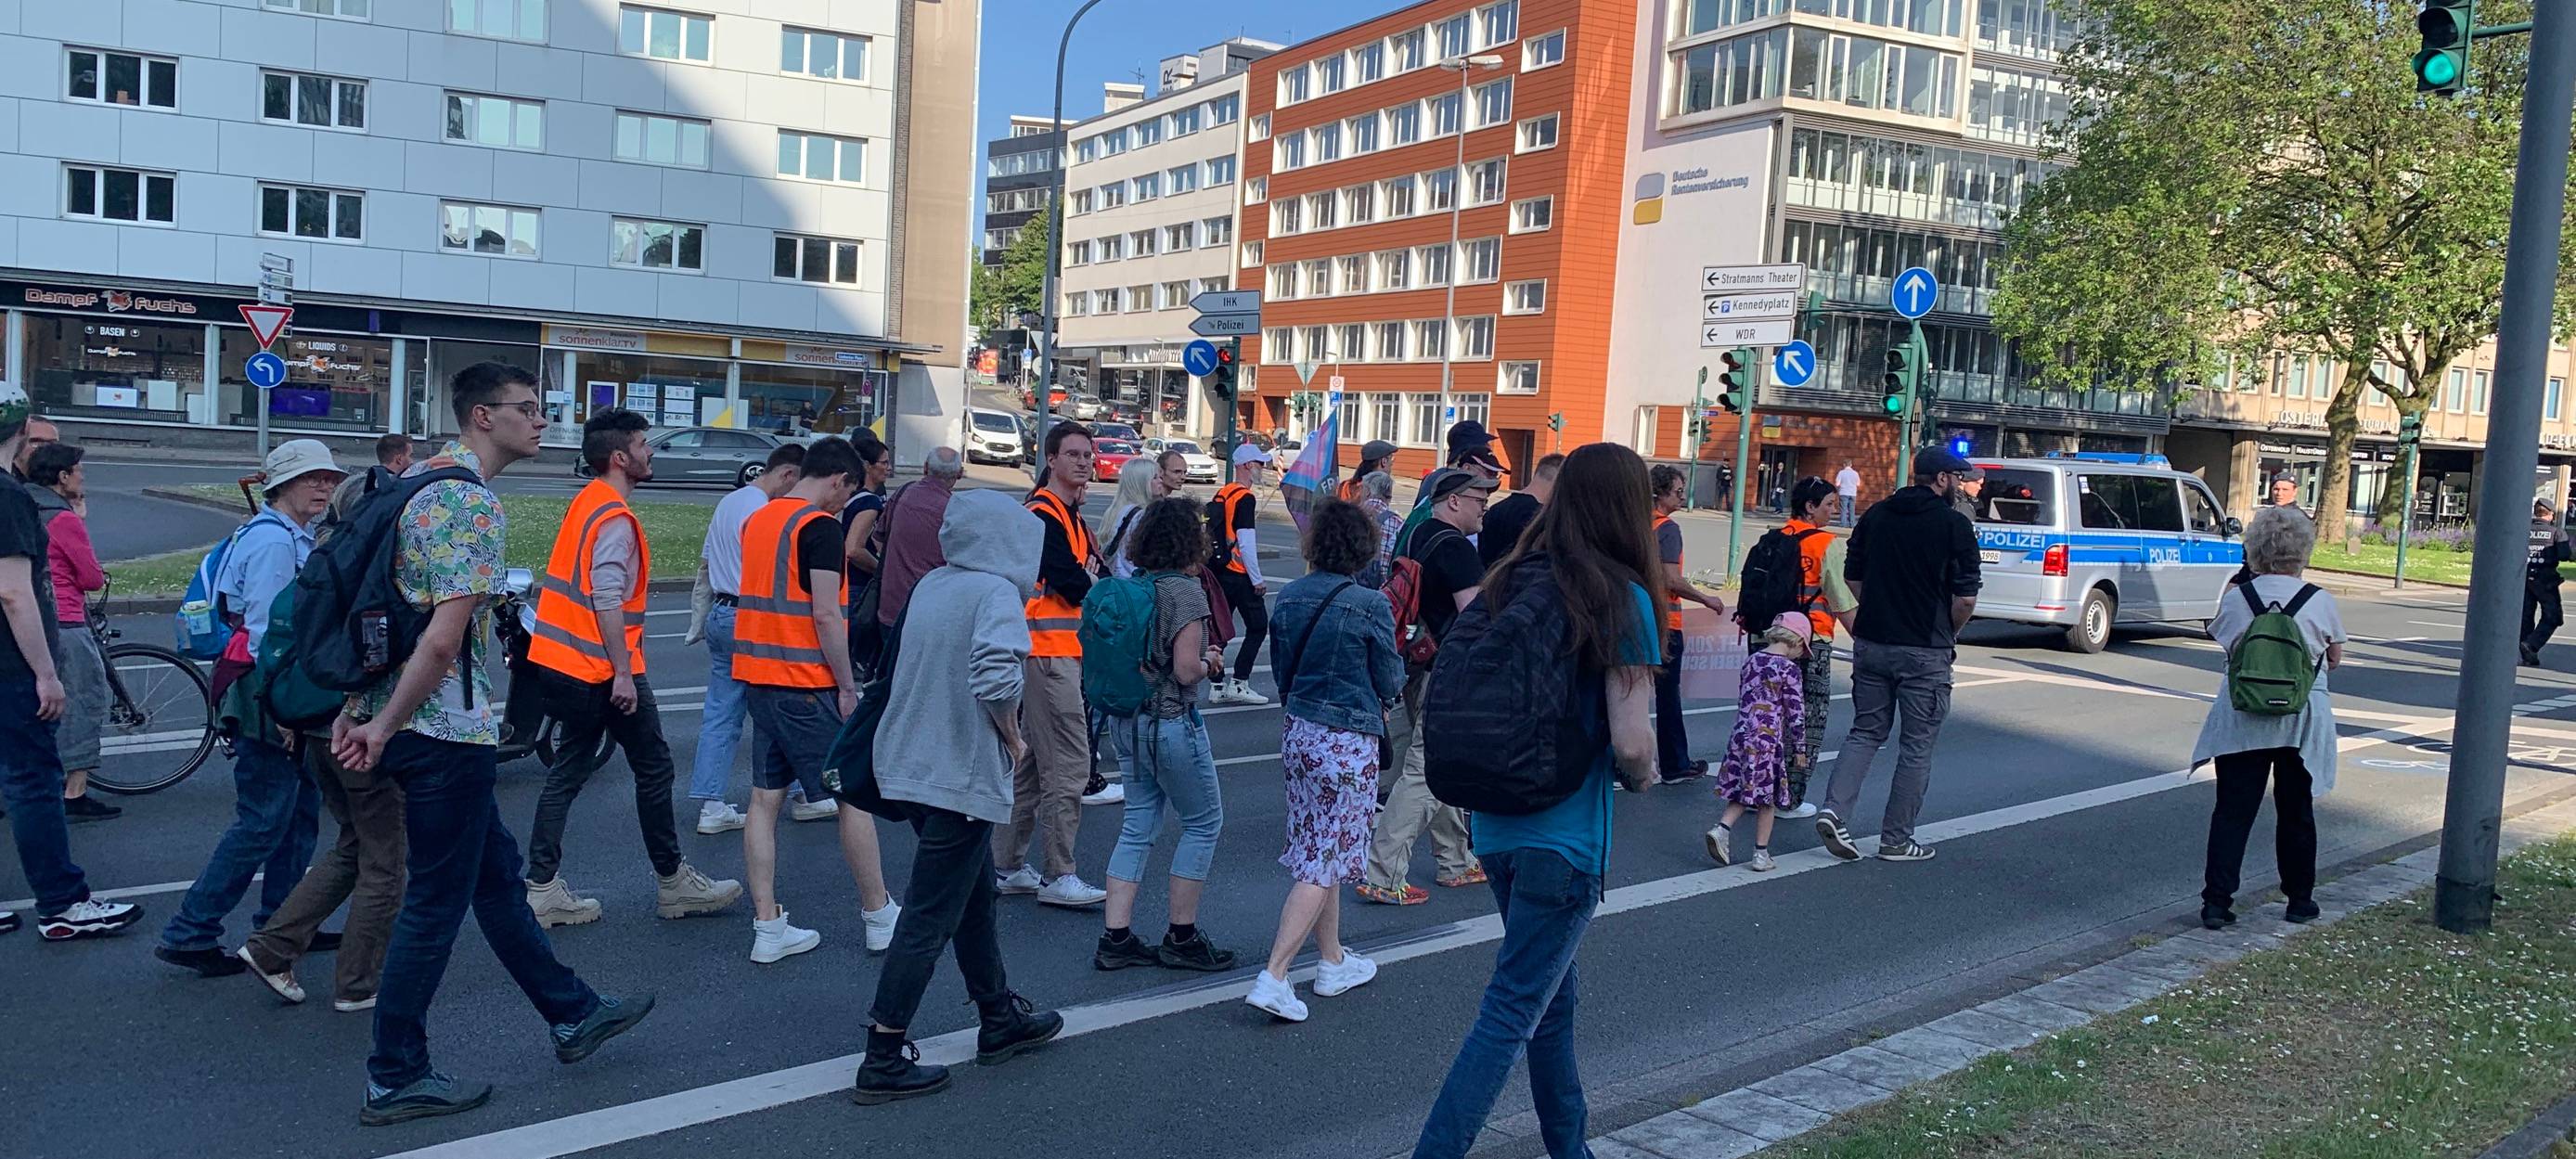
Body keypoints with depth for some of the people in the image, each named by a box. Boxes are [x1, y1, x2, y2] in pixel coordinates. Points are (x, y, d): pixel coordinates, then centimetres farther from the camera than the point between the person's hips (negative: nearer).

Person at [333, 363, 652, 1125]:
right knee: (437, 902, 2)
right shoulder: (475, 503, -17)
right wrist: (383, 726, -13)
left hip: (402, 718, 10)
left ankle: (572, 1014, 32)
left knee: (497, 873, 18)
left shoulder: (418, 479, 12)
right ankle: (395, 1080, 13)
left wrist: (356, 707, 13)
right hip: (446, 728, -10)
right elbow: (445, 638, -24)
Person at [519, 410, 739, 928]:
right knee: (653, 769, 4)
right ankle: (672, 883, 15)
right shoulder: (614, 518, -17)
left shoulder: (587, 502, 13)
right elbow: (608, 602, -23)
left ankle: (542, 888, 12)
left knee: (567, 774, 12)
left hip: (562, 666, 9)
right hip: (602, 669, -9)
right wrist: (624, 673, -22)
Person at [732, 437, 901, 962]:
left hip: (758, 679, 8)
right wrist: (848, 686, -11)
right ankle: (879, 917, 13)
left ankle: (768, 928, 10)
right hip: (805, 685, -8)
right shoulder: (820, 526, -13)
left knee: (766, 800, 8)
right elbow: (826, 614, -19)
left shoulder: (757, 519, 13)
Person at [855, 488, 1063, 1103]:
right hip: (962, 777, -9)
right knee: (931, 920, -1)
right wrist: (1012, 736, -13)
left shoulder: (932, 584, 8)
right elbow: (996, 677, -30)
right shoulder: (995, 592, -16)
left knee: (975, 897, 21)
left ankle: (1001, 1019, 35)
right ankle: (882, 1061, 5)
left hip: (914, 767, 9)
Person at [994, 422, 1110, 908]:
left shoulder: (1068, 515, 19)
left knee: (1031, 763, 15)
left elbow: (1085, 580, 13)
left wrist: (1084, 576, -8)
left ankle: (1007, 867, 23)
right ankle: (1059, 877, -1)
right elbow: (1073, 585, -20)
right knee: (1068, 765, -7)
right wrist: (1090, 576, 0)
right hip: (1049, 653, -11)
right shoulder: (1045, 515, -13)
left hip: (1058, 653, 11)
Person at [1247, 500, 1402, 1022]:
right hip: (1347, 743, -6)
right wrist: (1378, 701, 15)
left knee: (1317, 851, 18)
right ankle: (1273, 978, -7)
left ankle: (1333, 962, 30)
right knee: (1323, 865, -1)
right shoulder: (1370, 606, -16)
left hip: (1297, 731, 6)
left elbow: (1281, 667, 9)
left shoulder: (1290, 596, 0)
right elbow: (1390, 680, -6)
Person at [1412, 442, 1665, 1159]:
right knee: (1511, 1016, 0)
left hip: (1497, 826, 7)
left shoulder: (1513, 581, 4)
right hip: (1564, 837, -7)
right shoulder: (1622, 597, -15)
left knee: (1553, 999, 23)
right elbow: (1631, 742, -19)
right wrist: (1642, 777, 1)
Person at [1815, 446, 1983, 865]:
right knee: (1917, 746, 6)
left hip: (1871, 642, 5)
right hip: (1925, 652, -5)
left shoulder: (1876, 515, 7)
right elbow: (1966, 598, -11)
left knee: (1865, 732, 15)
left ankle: (1833, 809, -4)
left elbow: (1852, 578, 10)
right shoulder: (1955, 525, -9)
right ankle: (1896, 840, 11)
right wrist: (1949, 637, 5)